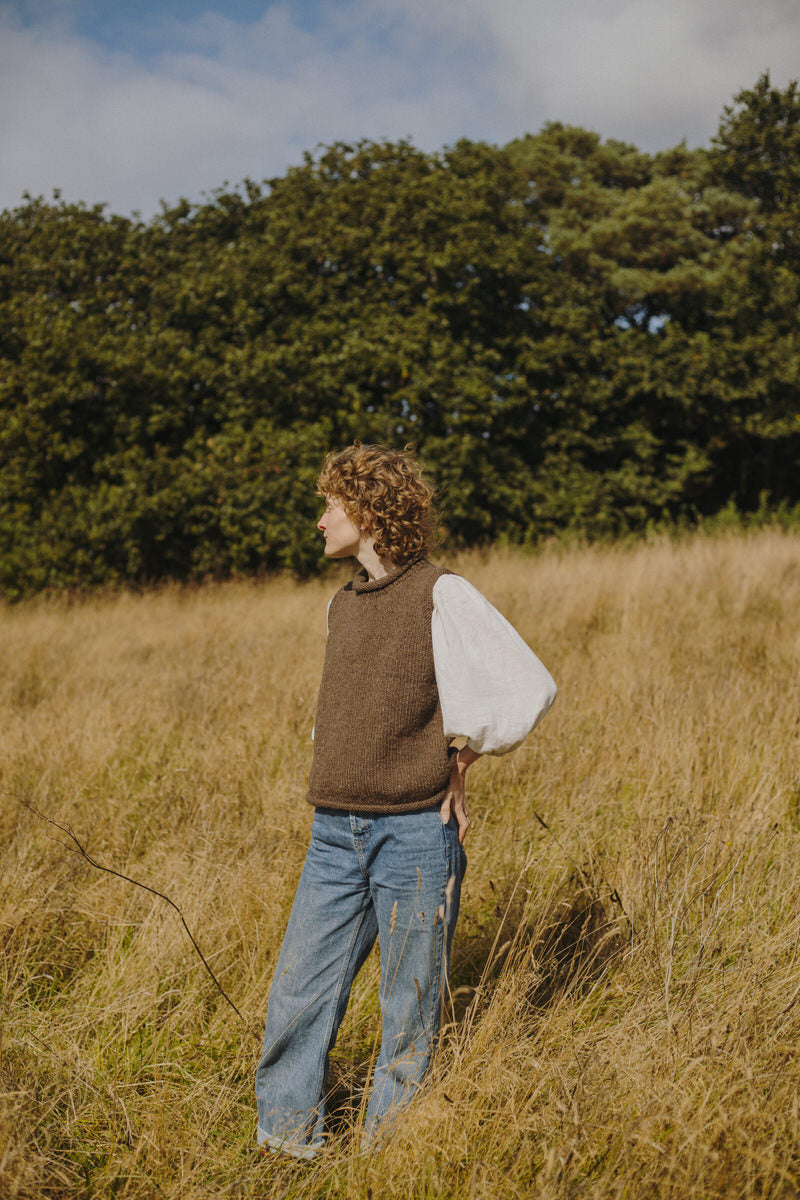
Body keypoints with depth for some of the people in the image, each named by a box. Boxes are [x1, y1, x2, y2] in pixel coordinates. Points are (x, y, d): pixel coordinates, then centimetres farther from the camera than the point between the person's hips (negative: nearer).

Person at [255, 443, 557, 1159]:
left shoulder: (441, 596, -7)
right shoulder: (343, 604, 14)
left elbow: (531, 689, -8)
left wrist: (457, 763, -2)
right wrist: (352, 776, 14)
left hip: (414, 837, -6)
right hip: (334, 838, 6)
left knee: (410, 1013, 5)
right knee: (297, 997, 7)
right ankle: (285, 1141, 21)